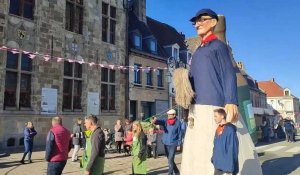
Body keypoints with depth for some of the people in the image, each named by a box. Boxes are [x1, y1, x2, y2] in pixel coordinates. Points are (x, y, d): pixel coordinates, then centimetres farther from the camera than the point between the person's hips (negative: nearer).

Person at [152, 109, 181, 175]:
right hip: (166, 143, 5)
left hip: (173, 144, -5)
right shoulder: (165, 121, -3)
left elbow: (179, 134, -5)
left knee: (170, 160, -9)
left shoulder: (178, 123, -9)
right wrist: (155, 121, -47)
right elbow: (159, 121, -23)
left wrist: (179, 145, -5)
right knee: (170, 160, 17)